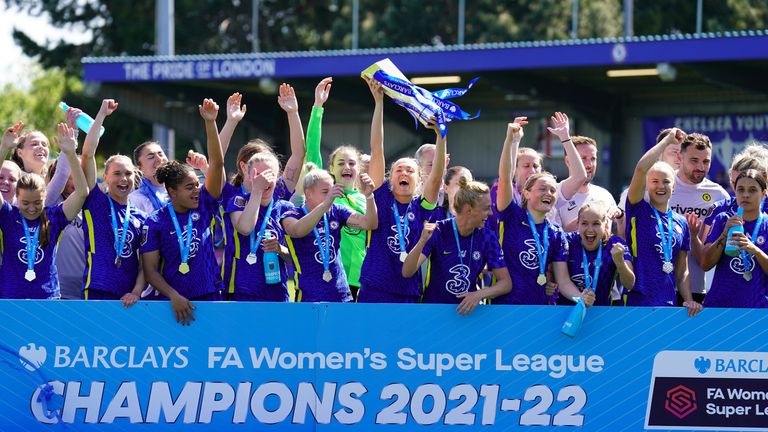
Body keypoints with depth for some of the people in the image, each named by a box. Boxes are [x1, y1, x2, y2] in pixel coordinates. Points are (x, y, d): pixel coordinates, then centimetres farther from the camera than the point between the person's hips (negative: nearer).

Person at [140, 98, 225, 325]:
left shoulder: (203, 207, 5)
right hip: (175, 304, -2)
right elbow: (150, 269, -3)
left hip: (209, 298, 2)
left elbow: (217, 163, -3)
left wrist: (210, 122, -12)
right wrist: (174, 296, -16)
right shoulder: (156, 222, -2)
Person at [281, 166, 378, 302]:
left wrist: (369, 196, -22)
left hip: (342, 295, 4)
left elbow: (369, 224, -4)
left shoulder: (336, 212, 7)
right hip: (310, 298, -4)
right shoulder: (292, 215, -5)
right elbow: (297, 230, -29)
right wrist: (326, 203, -41)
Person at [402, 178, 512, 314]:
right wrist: (422, 242, -32)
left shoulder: (488, 237, -1)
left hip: (467, 311, 2)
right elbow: (407, 272, -15)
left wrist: (480, 294, -18)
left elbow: (506, 283, 1)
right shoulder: (439, 231, -8)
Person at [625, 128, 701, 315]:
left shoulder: (681, 224, 15)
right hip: (637, 301, -5)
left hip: (668, 304, 5)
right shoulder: (638, 210, 2)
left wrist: (689, 300, 4)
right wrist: (668, 139, -6)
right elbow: (641, 168, -13)